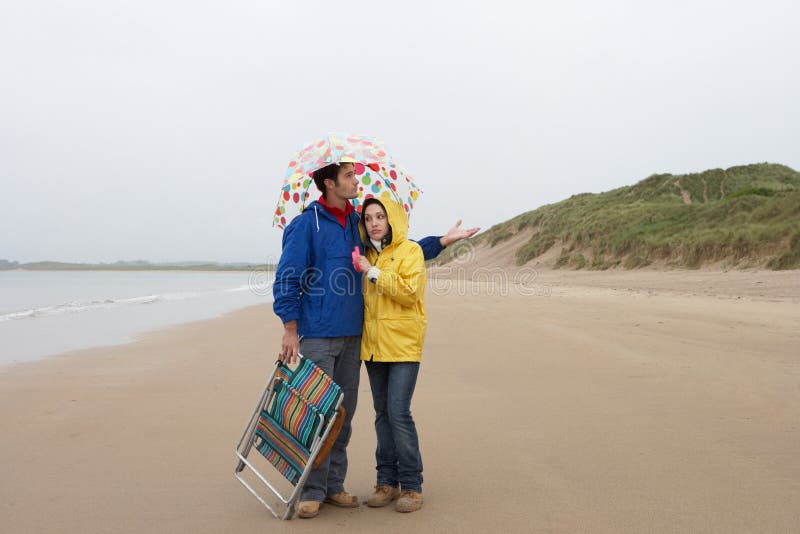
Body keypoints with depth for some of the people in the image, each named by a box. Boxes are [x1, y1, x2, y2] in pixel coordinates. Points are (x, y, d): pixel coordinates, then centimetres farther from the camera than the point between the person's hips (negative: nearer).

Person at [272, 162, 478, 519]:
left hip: (352, 335, 6)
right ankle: (312, 491, 6)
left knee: (344, 412, 9)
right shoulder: (306, 224, -5)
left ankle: (333, 485, 20)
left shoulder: (358, 224, 13)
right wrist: (290, 330, -11)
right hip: (317, 336, -6)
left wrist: (445, 240, 13)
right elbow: (286, 279, -6)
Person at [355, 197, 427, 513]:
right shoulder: (366, 255, 15)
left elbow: (409, 292, -16)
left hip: (403, 344, -6)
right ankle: (387, 482, 17)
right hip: (373, 344, 6)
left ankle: (411, 485, 0)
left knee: (398, 412, -11)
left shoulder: (410, 251, -3)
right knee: (382, 413, 9)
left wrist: (373, 272, -16)